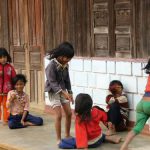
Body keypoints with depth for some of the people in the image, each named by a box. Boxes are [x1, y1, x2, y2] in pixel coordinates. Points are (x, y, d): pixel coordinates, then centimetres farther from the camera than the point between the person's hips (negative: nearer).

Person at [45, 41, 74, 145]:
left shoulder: (65, 65, 0)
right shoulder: (52, 65, -22)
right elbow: (52, 82, -26)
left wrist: (69, 92, 5)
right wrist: (63, 92, -36)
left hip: (63, 91, 7)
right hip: (54, 92, -7)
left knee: (69, 113, 7)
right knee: (59, 115, -11)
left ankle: (67, 135, 23)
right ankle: (59, 139, -1)